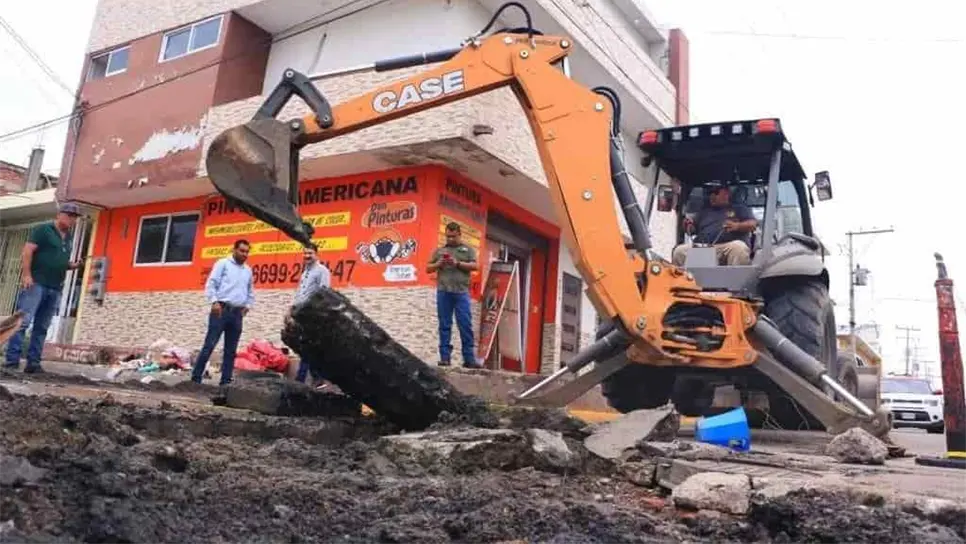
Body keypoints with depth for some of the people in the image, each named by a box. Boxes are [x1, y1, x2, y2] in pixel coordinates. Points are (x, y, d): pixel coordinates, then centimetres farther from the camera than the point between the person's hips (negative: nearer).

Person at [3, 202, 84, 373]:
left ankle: (33, 362, 6)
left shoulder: (68, 239, 20)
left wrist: (74, 265, 7)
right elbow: (27, 251, -8)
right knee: (23, 321, -10)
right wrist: (26, 274, -17)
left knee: (42, 327, 5)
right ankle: (12, 360, -9)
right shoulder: (43, 229, 0)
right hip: (36, 283, -7)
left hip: (55, 288, 7)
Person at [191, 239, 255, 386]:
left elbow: (251, 291, 24)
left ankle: (226, 380, 10)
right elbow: (211, 284, -5)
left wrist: (248, 305, 9)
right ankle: (196, 377, -3)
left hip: (237, 313, 5)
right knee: (210, 345, -8)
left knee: (231, 349, 6)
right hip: (221, 310, -5)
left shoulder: (248, 270, 17)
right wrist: (214, 301, -15)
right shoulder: (223, 263, 2)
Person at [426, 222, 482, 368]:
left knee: (466, 325, -5)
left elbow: (475, 266, 2)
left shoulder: (468, 249, 14)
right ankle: (445, 357, 5)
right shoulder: (439, 250, 19)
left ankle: (469, 358, -4)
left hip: (461, 292, -2)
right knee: (444, 325, 2)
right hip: (443, 291, 2)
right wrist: (438, 264, -3)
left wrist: (458, 263, -10)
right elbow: (428, 268, 18)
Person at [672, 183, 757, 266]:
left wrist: (737, 226, -12)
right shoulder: (704, 211, 32)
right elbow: (692, 229, 29)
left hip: (729, 247, -2)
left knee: (739, 247, -38)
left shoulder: (739, 209, 23)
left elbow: (753, 224, 9)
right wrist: (688, 226, 3)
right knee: (679, 251, -25)